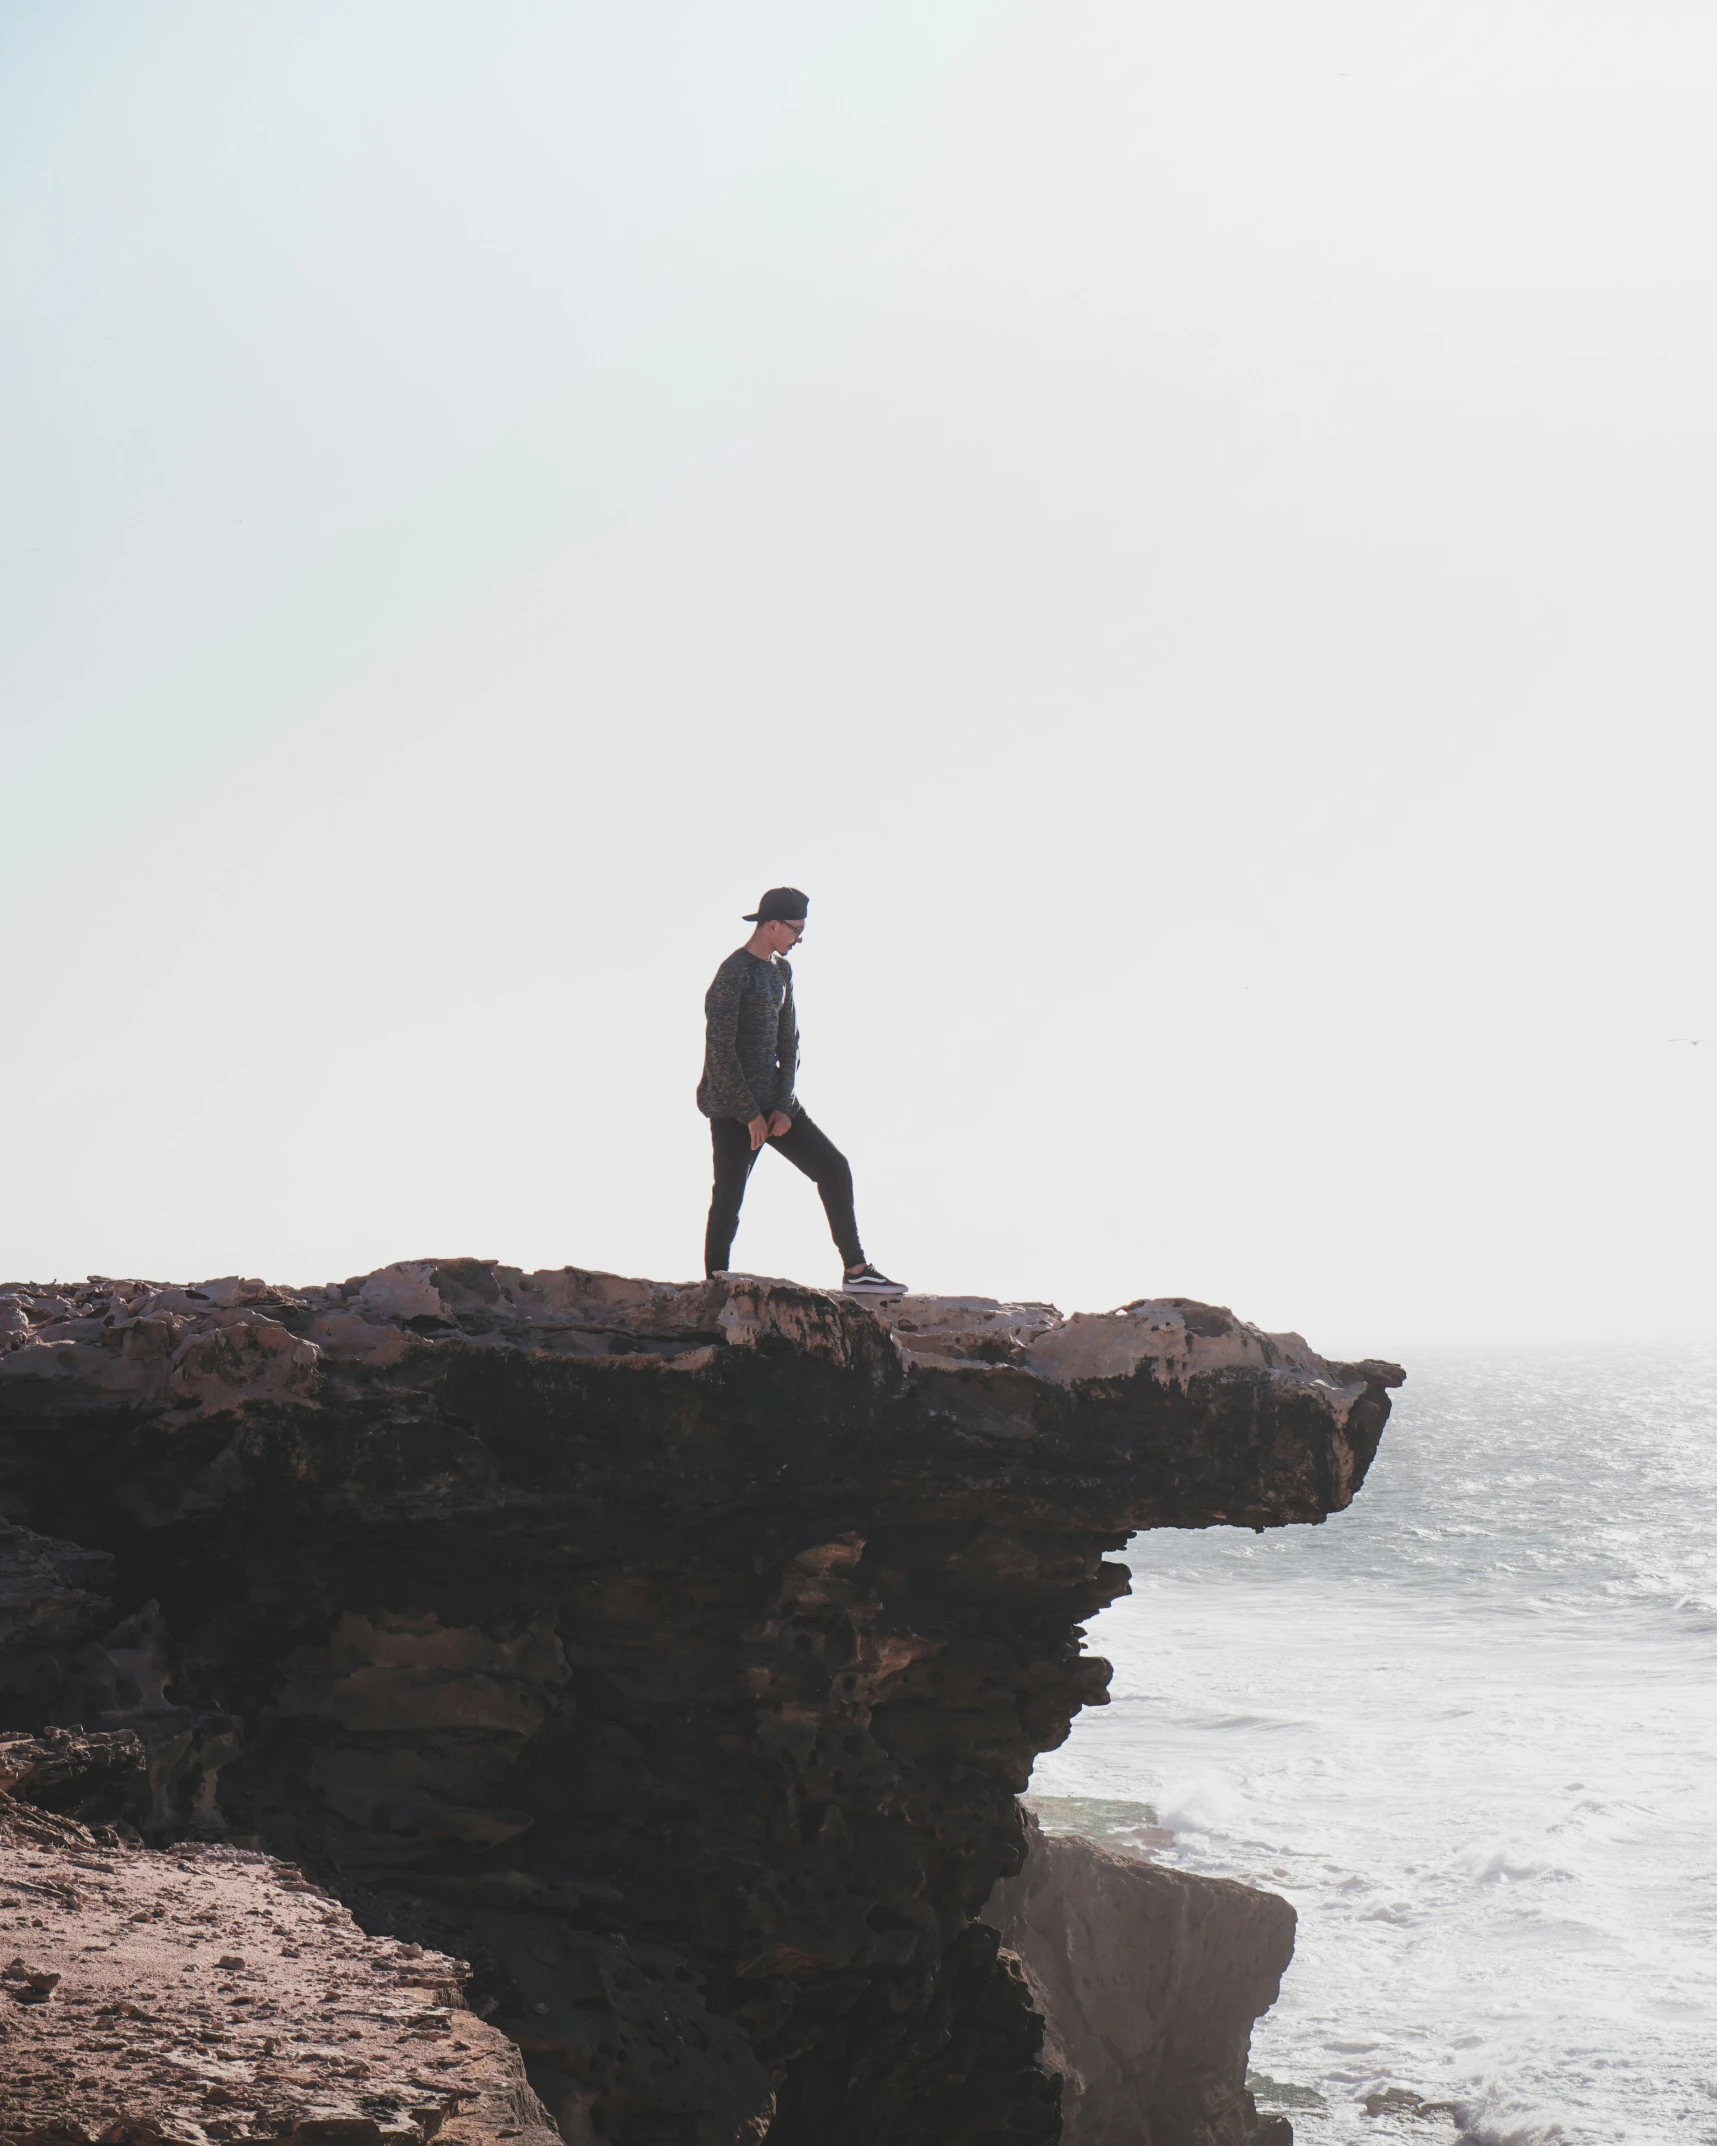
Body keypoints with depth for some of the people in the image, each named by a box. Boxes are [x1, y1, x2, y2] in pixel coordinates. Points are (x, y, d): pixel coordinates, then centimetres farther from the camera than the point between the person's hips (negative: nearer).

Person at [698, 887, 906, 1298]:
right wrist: (750, 1114, -15)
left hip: (772, 1099, 8)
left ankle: (855, 1271, 9)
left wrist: (784, 1106, 2)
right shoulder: (734, 974, -15)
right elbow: (720, 1051, -18)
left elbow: (788, 1039, 13)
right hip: (732, 1106, -8)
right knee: (728, 1200, -7)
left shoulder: (780, 970, 12)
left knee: (833, 1167, 5)